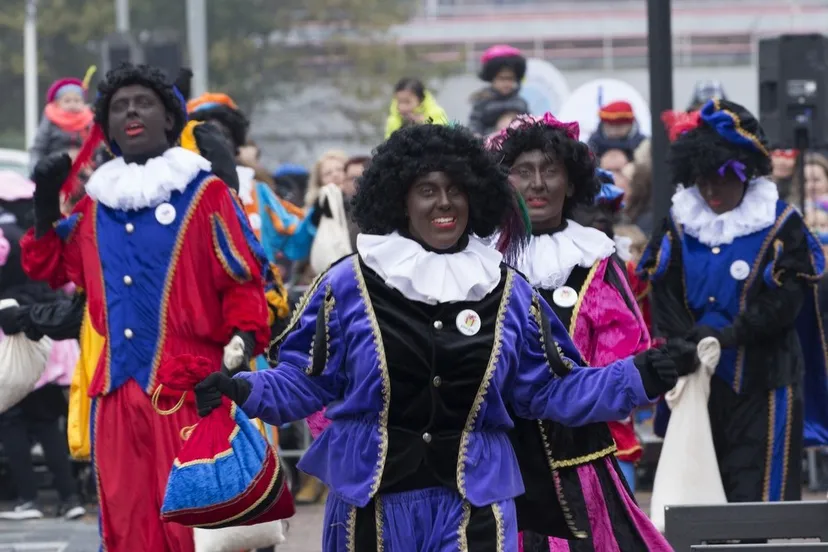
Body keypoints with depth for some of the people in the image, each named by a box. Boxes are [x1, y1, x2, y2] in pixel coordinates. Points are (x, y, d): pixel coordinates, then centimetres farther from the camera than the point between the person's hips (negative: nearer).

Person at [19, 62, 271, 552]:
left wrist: (244, 337, -16)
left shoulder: (205, 194, 1)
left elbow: (244, 280, -1)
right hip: (117, 391, 5)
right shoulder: (95, 205, 16)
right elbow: (52, 269, 26)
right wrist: (46, 208, 14)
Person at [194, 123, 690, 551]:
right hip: (371, 501, 0)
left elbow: (550, 390, 9)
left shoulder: (508, 293, 8)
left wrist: (635, 380, -2)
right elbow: (306, 378, 2)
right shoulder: (350, 285, 1)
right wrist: (246, 391, -16)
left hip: (473, 502, 0)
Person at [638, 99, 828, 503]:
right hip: (696, 380, 4)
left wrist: (730, 335, -22)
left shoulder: (780, 224, -3)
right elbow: (664, 297, 0)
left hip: (761, 382, -4)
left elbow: (785, 301, -11)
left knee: (756, 491, -7)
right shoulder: (679, 223, 7)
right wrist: (683, 347, -17)